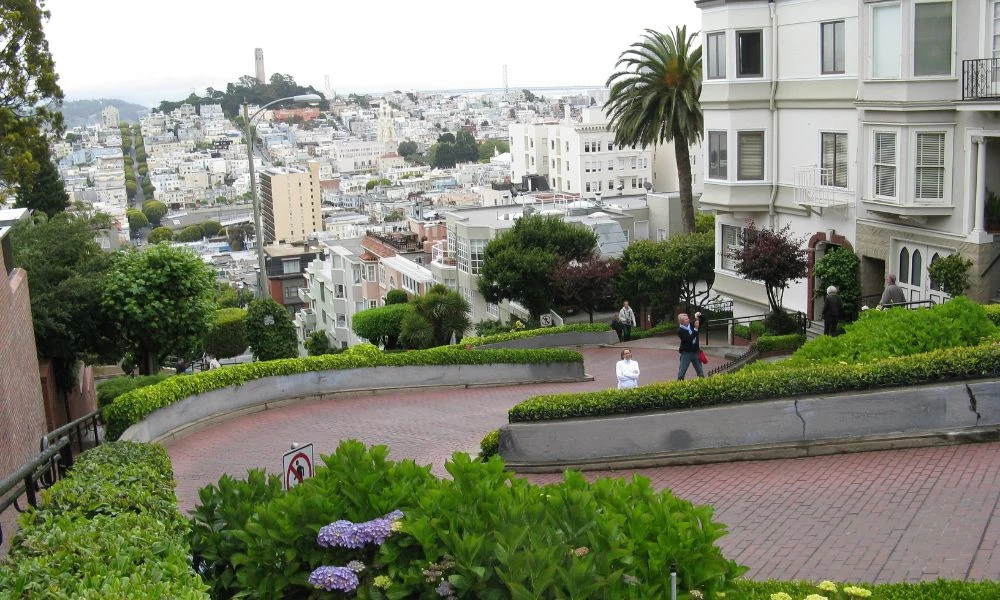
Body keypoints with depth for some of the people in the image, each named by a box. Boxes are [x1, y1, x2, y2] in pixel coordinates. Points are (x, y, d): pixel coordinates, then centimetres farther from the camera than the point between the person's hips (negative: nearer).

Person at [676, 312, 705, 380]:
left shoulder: (692, 324, -1)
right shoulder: (680, 330, -16)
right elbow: (689, 339, -26)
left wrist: (699, 316, -13)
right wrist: (696, 328, -27)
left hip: (696, 352, 5)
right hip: (686, 353, -5)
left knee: (701, 373, 13)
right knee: (681, 373, 1)